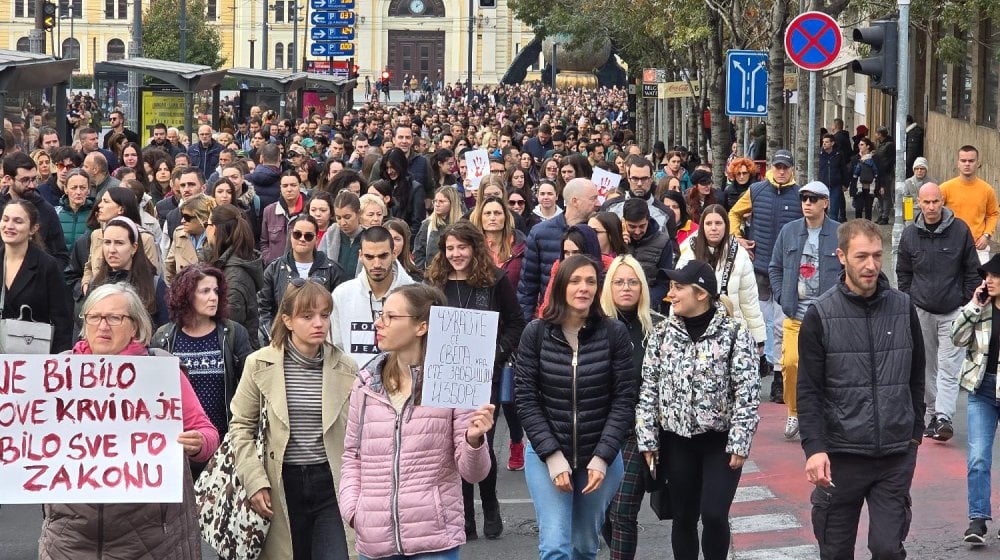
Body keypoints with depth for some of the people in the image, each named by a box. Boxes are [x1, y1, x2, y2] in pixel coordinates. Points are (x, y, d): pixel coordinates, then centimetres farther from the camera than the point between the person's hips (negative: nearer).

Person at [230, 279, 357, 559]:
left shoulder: (346, 368, 1)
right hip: (283, 484, 0)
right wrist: (255, 482, -5)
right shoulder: (260, 364, -2)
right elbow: (241, 425, 4)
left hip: (331, 483, 0)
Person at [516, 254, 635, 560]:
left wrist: (602, 457, -12)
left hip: (600, 456, 1)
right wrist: (553, 455, -13)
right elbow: (525, 398, -5)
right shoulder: (535, 333, -5)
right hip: (546, 454, -1)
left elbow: (624, 399, -5)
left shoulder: (614, 333, -5)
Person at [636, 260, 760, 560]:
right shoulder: (662, 334, 2)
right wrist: (647, 440, -1)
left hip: (720, 440, -3)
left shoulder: (734, 333, -9)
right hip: (676, 440, 3)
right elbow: (648, 390, 4)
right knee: (683, 517, 8)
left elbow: (747, 392, -11)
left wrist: (739, 443, -15)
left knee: (714, 514, -10)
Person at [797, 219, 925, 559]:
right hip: (840, 455, -1)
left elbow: (916, 378, 12)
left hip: (897, 456, 1)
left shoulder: (904, 308, 3)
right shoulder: (821, 315, -5)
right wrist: (814, 448, -16)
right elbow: (808, 391, -6)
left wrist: (915, 432, 11)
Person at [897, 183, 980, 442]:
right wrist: (908, 304, 8)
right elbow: (903, 273, 13)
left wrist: (968, 305, 0)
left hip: (953, 312, -3)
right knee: (927, 366, 9)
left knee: (949, 367, -9)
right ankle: (933, 414, 19)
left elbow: (972, 271, 3)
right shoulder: (910, 234, 2)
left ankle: (944, 417, -15)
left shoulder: (960, 230, -4)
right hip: (921, 312, 3)